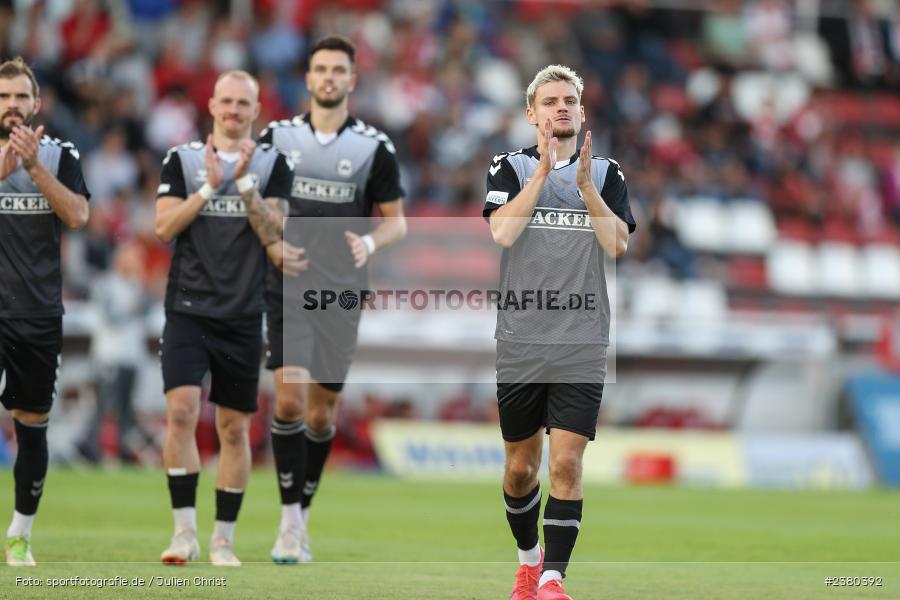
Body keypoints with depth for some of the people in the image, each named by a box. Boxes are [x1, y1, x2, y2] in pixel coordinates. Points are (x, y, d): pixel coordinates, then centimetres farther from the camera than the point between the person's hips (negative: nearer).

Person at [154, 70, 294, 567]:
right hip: (188, 311, -1)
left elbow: (272, 235, -5)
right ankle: (184, 532, -11)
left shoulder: (272, 164, 5)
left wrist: (244, 183, -14)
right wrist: (209, 187, -12)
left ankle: (223, 540, 14)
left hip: (242, 316, 1)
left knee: (234, 428, 5)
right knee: (181, 411, -17)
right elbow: (164, 227, -4)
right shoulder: (183, 159, 5)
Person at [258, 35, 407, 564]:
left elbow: (396, 220, 6)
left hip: (342, 294, 1)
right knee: (290, 399, -16)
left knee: (322, 413, 7)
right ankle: (290, 520, -8)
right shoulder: (278, 137, 4)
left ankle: (303, 516, 23)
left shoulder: (374, 147, 1)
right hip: (289, 288, -1)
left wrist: (370, 242, -16)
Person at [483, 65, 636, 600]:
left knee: (567, 464, -12)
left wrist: (586, 184, -16)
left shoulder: (606, 173, 8)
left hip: (582, 348, -1)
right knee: (520, 466, 10)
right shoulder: (511, 167, 4)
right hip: (520, 344, 1)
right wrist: (544, 169, -17)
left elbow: (618, 244, -6)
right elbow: (503, 232, -13)